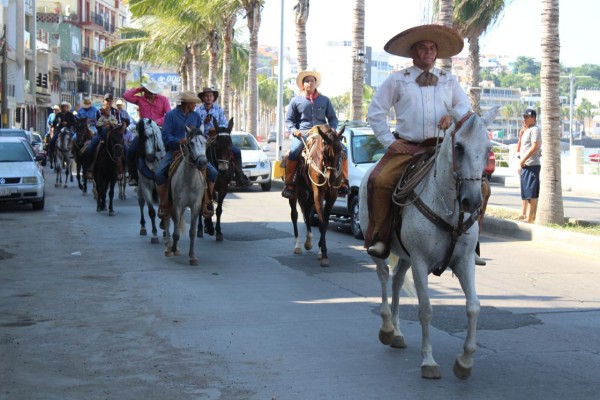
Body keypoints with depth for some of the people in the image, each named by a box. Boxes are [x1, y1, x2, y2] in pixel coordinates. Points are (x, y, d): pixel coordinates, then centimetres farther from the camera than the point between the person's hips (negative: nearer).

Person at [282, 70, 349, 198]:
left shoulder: (325, 100, 15)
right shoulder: (296, 101, 11)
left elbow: (333, 118, 18)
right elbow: (289, 120, 11)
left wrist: (332, 129, -3)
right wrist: (294, 130, -9)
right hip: (303, 134, -2)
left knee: (342, 149, -17)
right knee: (293, 152, -31)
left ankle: (343, 183, -6)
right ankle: (289, 185, -21)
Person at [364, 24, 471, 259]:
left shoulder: (449, 81, 18)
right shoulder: (397, 80, 10)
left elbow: (465, 105, 14)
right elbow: (375, 112, 10)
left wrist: (453, 117, -10)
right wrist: (389, 141, -1)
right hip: (406, 147, -2)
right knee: (380, 181, -28)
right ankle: (379, 238, -16)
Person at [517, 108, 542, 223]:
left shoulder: (534, 129, -8)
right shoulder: (526, 131, 22)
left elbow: (534, 147, -19)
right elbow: (518, 149, 25)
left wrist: (523, 159, -19)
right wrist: (520, 135, 12)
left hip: (532, 165, -10)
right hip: (524, 165, 10)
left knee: (531, 193, -10)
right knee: (524, 192, 14)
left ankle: (531, 217, -11)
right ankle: (523, 214, 21)